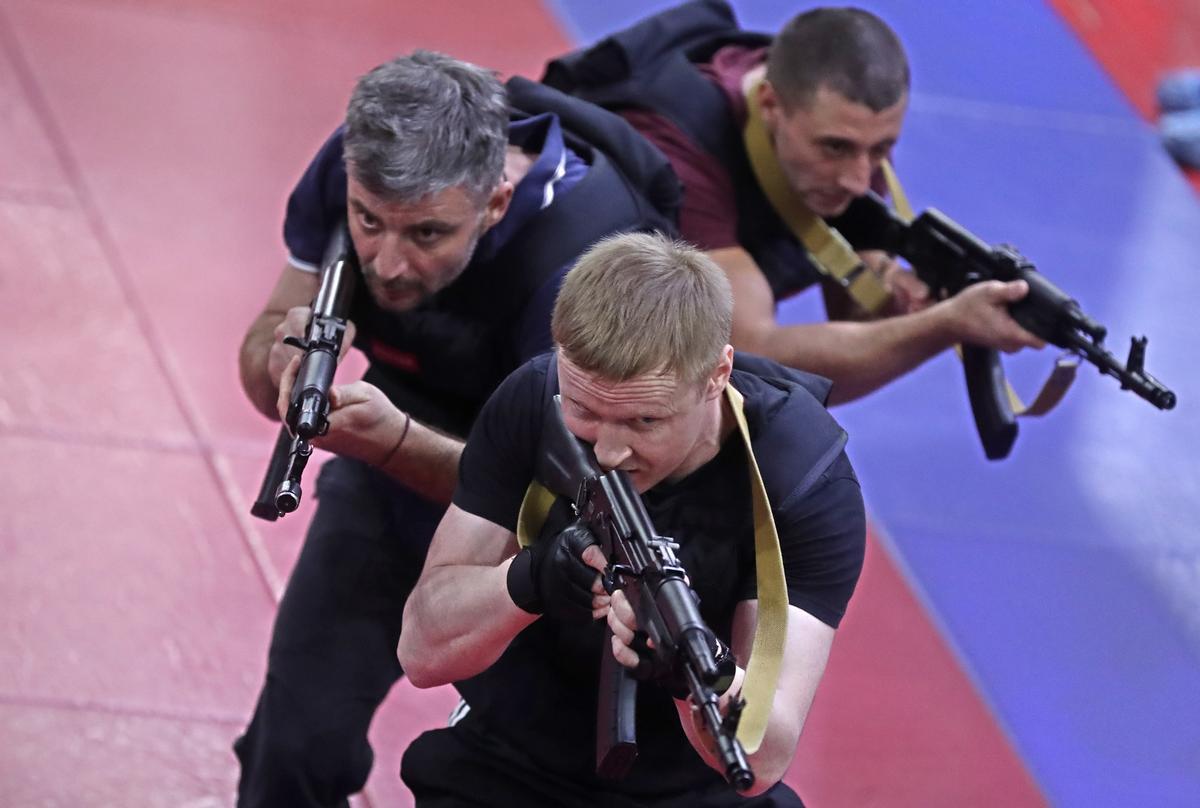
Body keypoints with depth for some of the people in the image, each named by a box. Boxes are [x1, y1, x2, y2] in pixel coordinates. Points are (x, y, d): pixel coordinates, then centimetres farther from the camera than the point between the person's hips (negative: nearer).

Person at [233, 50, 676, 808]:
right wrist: (283, 361, -36)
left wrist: (395, 442, -49)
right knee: (296, 747, -5)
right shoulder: (356, 167, -21)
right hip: (386, 488, 4)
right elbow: (262, 343, -11)